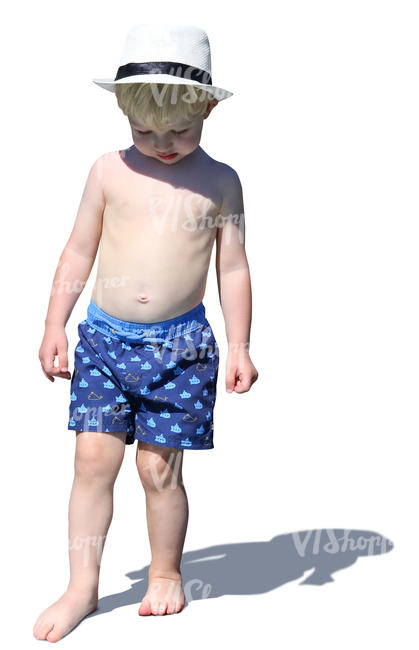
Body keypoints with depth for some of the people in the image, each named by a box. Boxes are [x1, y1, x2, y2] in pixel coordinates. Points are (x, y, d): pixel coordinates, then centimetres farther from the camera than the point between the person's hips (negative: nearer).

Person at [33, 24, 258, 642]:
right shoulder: (110, 170, 4)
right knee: (93, 458, -1)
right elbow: (79, 252, 10)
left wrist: (239, 347, 2)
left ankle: (165, 575, 25)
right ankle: (82, 586, 12)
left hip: (179, 343, -1)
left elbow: (233, 268, 5)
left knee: (160, 468, 3)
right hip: (104, 336, 2)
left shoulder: (219, 182, 2)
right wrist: (55, 326, 7)